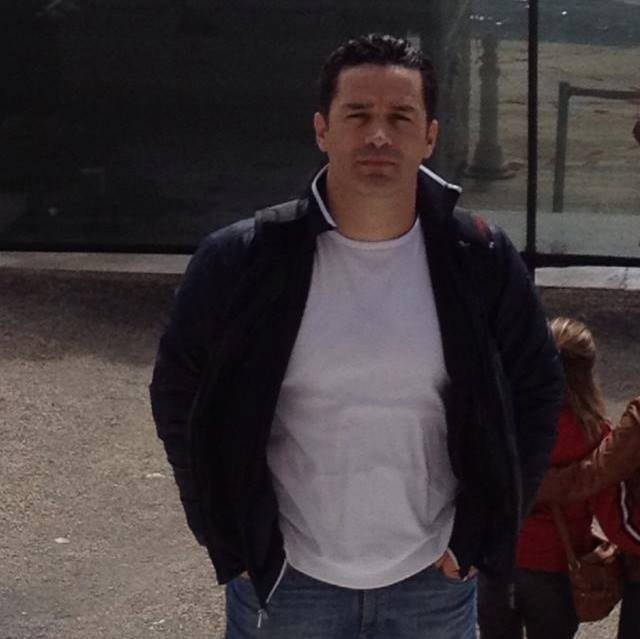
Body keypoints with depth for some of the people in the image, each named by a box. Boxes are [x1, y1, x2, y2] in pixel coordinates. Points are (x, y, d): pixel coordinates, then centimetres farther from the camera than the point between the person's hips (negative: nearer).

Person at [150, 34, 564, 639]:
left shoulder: (483, 261, -7)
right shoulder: (239, 260, -11)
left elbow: (536, 392, 4)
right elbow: (178, 397, 0)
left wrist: (485, 532, 1)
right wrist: (229, 535, -2)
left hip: (433, 585, 1)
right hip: (282, 581, -1)